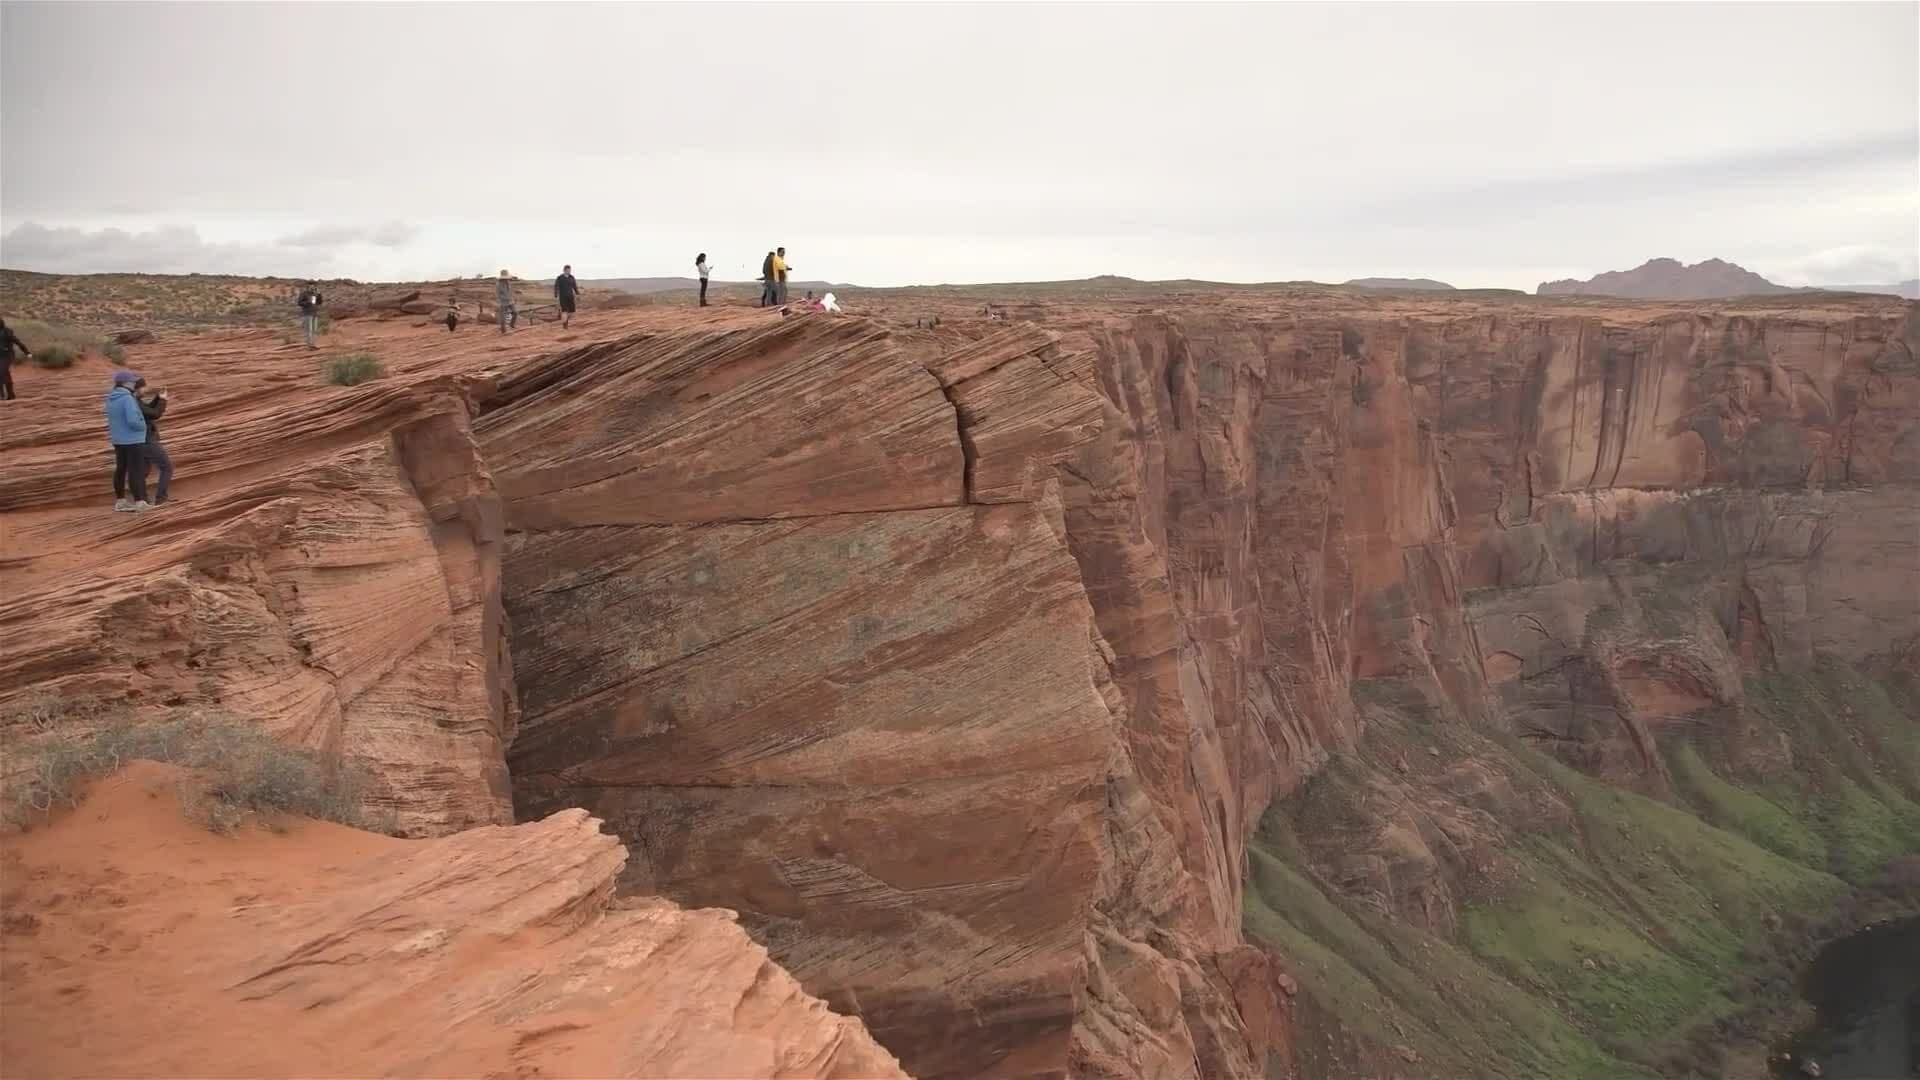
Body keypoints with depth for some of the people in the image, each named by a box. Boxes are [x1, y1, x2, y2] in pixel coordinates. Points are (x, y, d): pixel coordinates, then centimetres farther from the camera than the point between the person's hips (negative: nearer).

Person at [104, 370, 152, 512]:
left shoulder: (111, 398, 7)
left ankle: (120, 501, 21)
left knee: (121, 469, 14)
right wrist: (143, 427, -9)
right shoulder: (127, 399, -21)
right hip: (133, 440, -9)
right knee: (137, 471, -6)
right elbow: (133, 420, -28)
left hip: (118, 440, 9)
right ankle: (140, 503, -7)